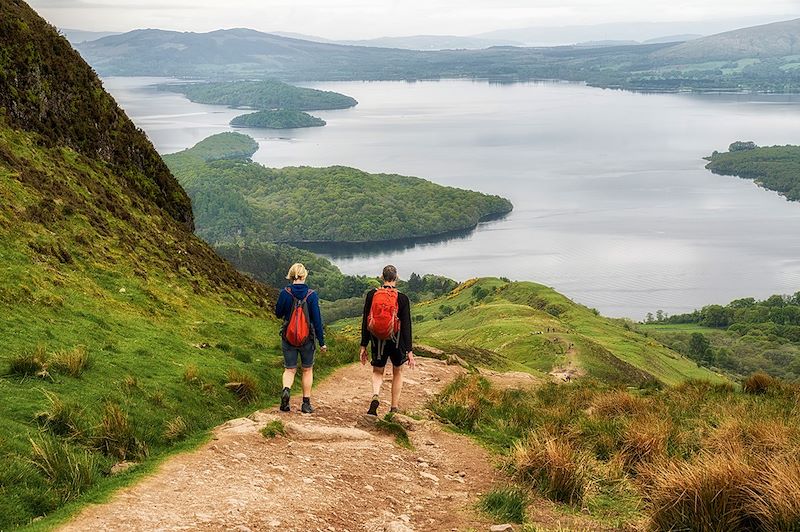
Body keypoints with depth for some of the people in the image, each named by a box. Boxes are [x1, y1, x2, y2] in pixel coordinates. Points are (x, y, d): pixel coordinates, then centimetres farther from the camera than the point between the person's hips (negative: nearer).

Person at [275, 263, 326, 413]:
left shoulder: (285, 293, -8)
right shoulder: (311, 295, -11)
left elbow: (278, 313, 5)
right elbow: (317, 319, -9)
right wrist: (321, 342, -3)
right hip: (307, 338, 0)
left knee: (289, 369, 12)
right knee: (307, 369, 15)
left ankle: (286, 390, -18)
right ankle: (306, 403, 16)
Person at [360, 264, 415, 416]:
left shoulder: (371, 295, -4)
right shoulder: (402, 298, -9)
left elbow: (365, 322, -1)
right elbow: (406, 326, -10)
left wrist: (363, 346, 6)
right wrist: (409, 351, -6)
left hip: (377, 341, 1)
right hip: (397, 341, -1)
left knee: (377, 372, 18)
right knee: (398, 372, 20)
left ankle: (375, 396, -11)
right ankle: (394, 408, 21)